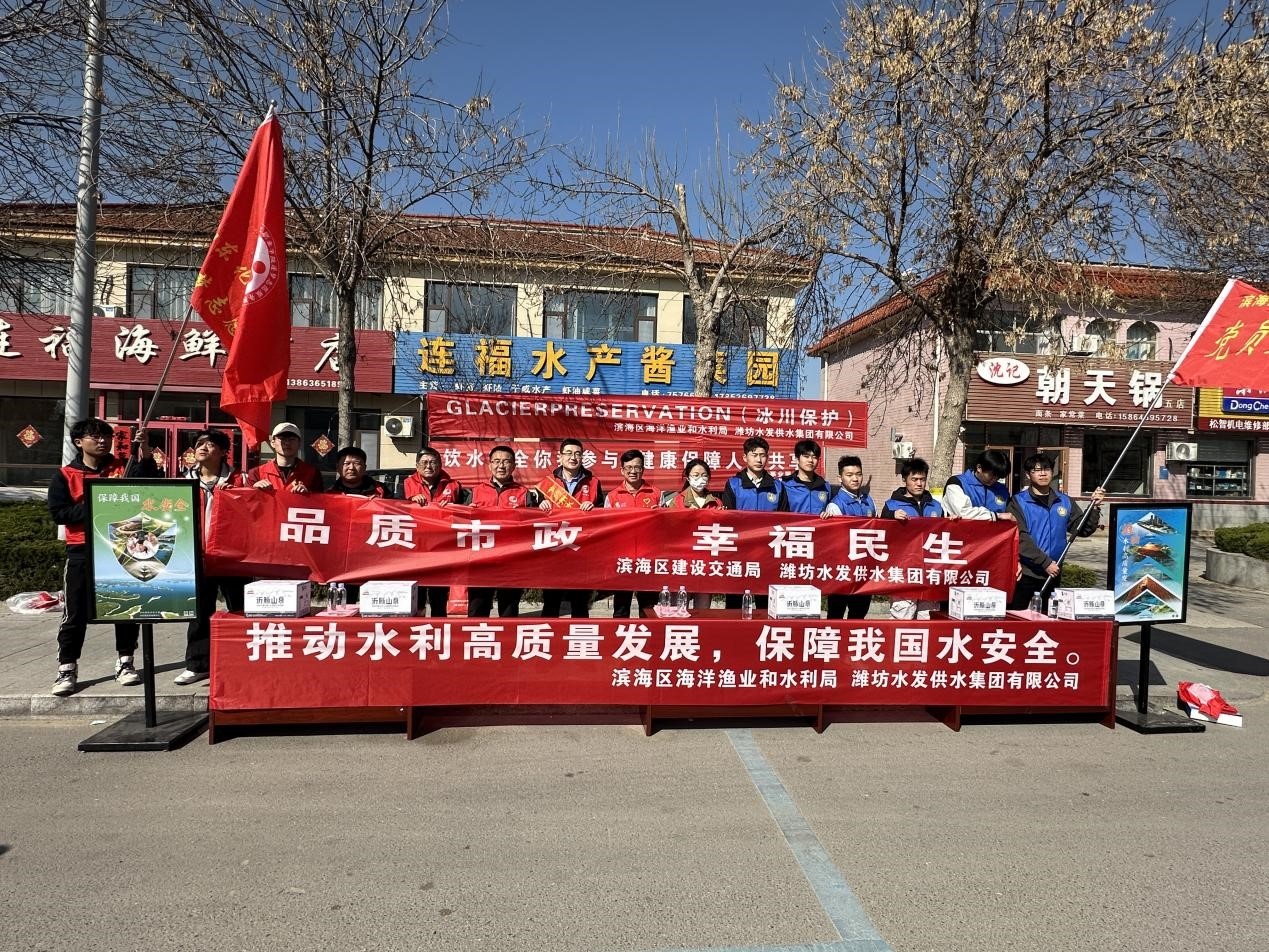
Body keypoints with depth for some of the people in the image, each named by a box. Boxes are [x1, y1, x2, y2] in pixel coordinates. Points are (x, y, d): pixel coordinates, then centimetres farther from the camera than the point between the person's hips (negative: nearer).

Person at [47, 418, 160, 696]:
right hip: (82, 552, -2)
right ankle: (67, 669, 11)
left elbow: (147, 478, -12)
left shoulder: (122, 468, 7)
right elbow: (58, 513, -6)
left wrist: (144, 450, -25)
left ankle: (125, 662, 19)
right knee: (76, 613, 2)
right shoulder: (65, 475, 3)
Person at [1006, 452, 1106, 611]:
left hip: (1052, 573, 4)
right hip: (1024, 574, -4)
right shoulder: (1019, 502, -6)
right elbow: (1020, 537, -15)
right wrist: (1045, 562, -18)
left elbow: (1084, 529, 9)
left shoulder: (1064, 501, 9)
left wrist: (1094, 507, -6)